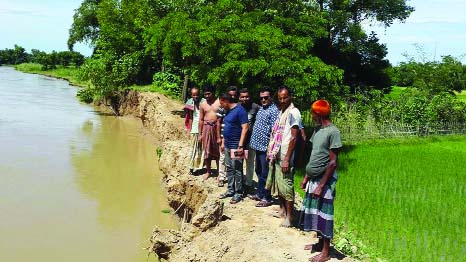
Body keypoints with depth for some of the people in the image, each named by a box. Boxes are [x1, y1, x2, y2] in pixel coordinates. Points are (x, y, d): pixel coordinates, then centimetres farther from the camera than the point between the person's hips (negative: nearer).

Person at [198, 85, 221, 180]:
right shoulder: (203, 104, 6)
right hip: (206, 128, 3)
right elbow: (201, 120, 10)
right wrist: (200, 134, 7)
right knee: (207, 151, 8)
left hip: (217, 127, -2)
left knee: (218, 151, 4)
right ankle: (208, 171, 23)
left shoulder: (219, 102, -3)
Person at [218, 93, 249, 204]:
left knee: (237, 170, -1)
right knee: (229, 168, 14)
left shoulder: (240, 110, -15)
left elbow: (245, 128, -19)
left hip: (236, 146, -9)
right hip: (227, 146, 9)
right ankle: (230, 190, 24)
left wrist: (240, 145, -22)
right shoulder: (228, 111, 13)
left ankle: (238, 193, 7)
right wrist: (223, 142, 18)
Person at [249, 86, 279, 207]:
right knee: (259, 171, 19)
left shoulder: (274, 111, -15)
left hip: (265, 147, -9)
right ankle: (260, 193, 31)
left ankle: (266, 198, 10)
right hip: (258, 146, 9)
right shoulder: (261, 109, 13)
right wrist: (253, 142, 18)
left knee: (265, 174, 0)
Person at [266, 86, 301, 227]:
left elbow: (294, 137, -16)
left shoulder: (293, 112, -12)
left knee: (286, 185, -4)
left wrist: (287, 159, -19)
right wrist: (270, 151, 16)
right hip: (276, 154, 9)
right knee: (277, 183, 16)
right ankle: (282, 210, 30)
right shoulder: (281, 112, 15)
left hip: (285, 156, -9)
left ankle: (289, 216, 5)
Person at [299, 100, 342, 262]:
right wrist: (306, 177, 16)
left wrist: (321, 185, -19)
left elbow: (333, 162, -18)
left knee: (323, 214, 1)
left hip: (324, 180, -8)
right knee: (315, 212, 15)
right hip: (313, 179, 8)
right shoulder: (317, 130, 9)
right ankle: (320, 243, 31)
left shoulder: (332, 132, -16)